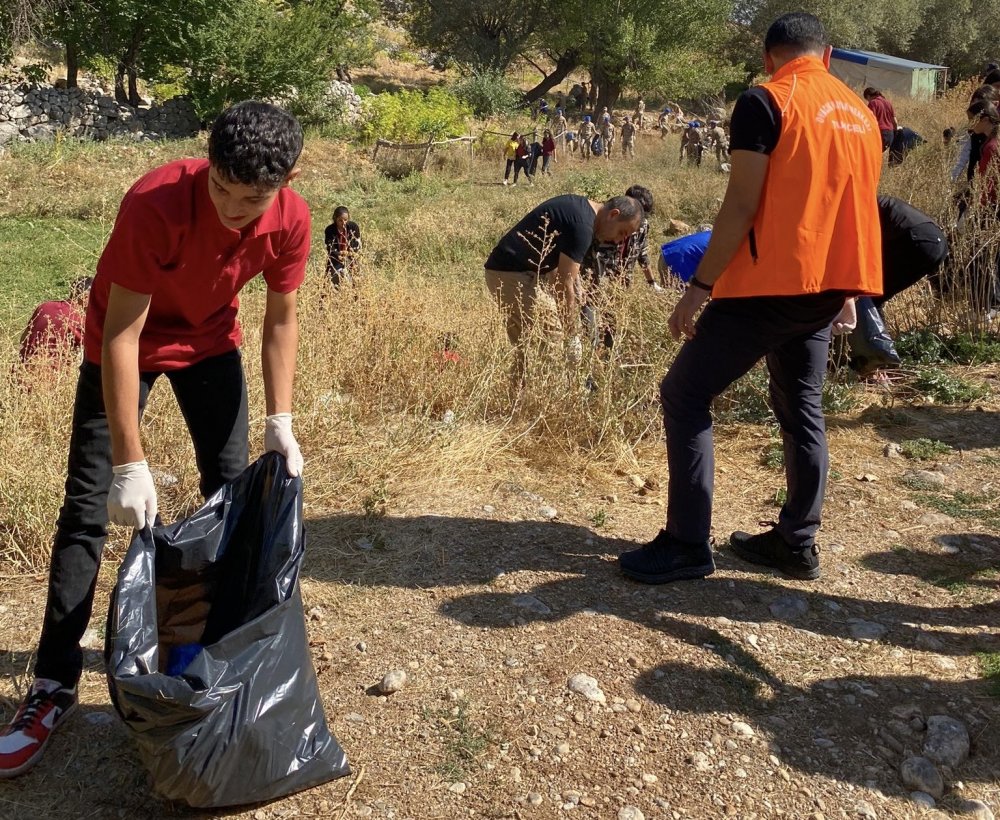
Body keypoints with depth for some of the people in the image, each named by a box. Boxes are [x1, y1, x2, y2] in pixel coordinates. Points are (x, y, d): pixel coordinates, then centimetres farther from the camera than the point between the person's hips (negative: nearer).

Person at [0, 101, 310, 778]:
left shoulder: (292, 221, -22)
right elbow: (122, 334, -33)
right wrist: (131, 464, -34)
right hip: (127, 340, -3)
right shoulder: (157, 203, -36)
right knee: (89, 509, -6)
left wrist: (281, 422, -15)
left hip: (210, 342, 4)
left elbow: (281, 320, -8)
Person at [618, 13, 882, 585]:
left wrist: (699, 287, -13)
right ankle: (798, 544, 21)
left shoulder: (765, 102, -8)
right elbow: (855, 208, 19)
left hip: (770, 283, -8)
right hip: (828, 287, 8)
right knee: (803, 410, 16)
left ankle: (688, 545, -1)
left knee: (685, 395, -1)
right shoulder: (861, 114, 15)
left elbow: (742, 206, -15)